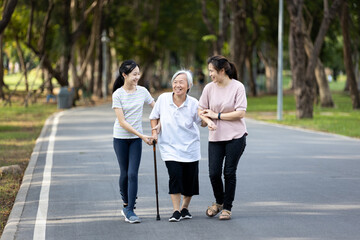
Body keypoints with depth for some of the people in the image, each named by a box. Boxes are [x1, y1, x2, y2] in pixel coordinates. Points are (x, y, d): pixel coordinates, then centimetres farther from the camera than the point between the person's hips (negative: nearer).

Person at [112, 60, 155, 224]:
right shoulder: (118, 94, -11)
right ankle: (126, 203, 29)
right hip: (121, 138, -2)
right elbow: (122, 122, -14)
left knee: (133, 173, -8)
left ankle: (129, 210, -4)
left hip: (136, 139, 2)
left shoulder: (142, 91, -1)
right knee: (124, 173, 5)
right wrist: (142, 136, -18)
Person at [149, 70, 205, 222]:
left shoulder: (193, 104, -8)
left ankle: (185, 208, 27)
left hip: (190, 148, 1)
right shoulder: (163, 99, -6)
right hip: (170, 147, -1)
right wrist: (154, 131, 0)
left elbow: (201, 121, 6)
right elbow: (154, 117, 9)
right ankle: (176, 211, -8)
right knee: (175, 175, -17)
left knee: (190, 179, 4)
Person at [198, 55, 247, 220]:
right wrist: (209, 121, -14)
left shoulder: (237, 87, -8)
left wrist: (217, 115, -10)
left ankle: (227, 208, 14)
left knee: (229, 172, 0)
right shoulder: (209, 88, 2)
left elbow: (240, 113, -12)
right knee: (214, 173, -1)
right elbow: (201, 111, 7)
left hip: (236, 136, -3)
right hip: (215, 137, 3)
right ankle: (219, 202, 25)